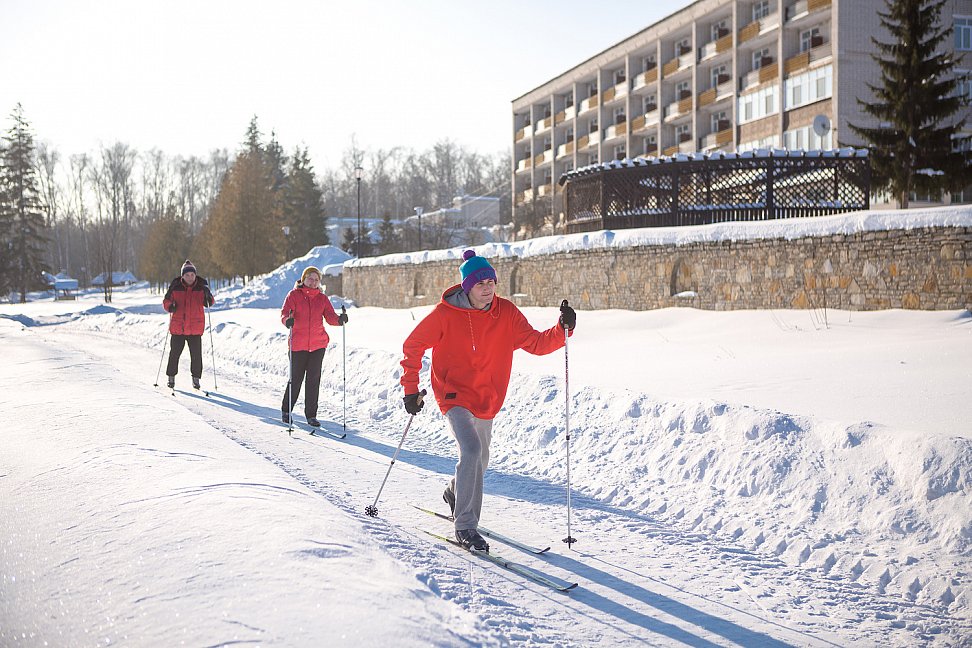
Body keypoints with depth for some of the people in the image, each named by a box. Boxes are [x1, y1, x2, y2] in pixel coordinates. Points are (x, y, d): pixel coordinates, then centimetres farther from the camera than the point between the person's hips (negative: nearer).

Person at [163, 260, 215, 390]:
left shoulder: (201, 287, -1)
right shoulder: (175, 287, -1)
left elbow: (207, 302, -9)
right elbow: (166, 301, 5)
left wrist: (208, 298, -31)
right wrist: (170, 306, -17)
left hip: (195, 327, 0)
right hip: (178, 326, 0)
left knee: (196, 354, 2)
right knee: (174, 352, 6)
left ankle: (196, 378, 17)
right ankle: (171, 377, 22)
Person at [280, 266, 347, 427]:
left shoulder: (322, 298, 8)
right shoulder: (294, 295, 0)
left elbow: (330, 317, -2)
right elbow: (284, 313, -12)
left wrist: (339, 319, -24)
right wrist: (287, 320, -35)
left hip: (318, 344, 2)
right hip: (298, 344, -2)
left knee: (314, 379, 2)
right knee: (296, 378, 5)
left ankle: (311, 415, 11)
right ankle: (286, 410, 25)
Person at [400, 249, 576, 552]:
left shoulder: (506, 312, -6)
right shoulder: (446, 314, -15)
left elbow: (536, 343, -5)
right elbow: (412, 346, -4)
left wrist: (562, 329, -23)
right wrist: (410, 389, -6)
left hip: (487, 400, 5)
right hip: (454, 396, -5)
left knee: (479, 459, 20)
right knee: (472, 450, -25)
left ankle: (454, 494, 52)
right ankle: (465, 526, -17)